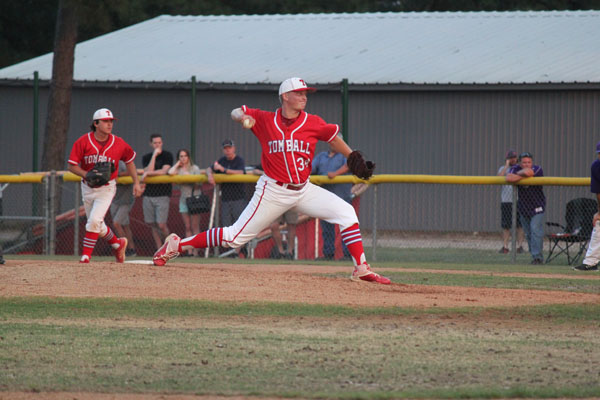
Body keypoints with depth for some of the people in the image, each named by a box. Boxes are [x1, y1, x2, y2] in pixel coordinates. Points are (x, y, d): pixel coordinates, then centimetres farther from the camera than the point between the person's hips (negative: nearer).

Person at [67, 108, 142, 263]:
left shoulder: (119, 144, -10)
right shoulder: (83, 142, -12)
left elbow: (129, 161, 9)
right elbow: (72, 166, -10)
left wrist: (136, 182, 6)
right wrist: (88, 175, -25)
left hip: (106, 188, -2)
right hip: (87, 187, 2)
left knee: (94, 220, -18)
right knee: (97, 226, 15)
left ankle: (86, 257, -11)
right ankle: (118, 243, 40)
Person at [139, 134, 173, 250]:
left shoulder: (167, 155, 0)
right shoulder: (146, 157, 10)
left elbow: (164, 171, -12)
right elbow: (148, 171, -7)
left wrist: (147, 173, -11)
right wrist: (154, 155, -10)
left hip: (163, 195, -4)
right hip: (148, 195, 4)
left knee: (161, 225, -12)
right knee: (153, 225, 5)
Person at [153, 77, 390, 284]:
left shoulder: (313, 124, -3)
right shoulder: (265, 120, -7)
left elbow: (333, 137, 14)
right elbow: (236, 113, 3)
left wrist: (355, 159, 10)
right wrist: (243, 117, -21)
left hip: (304, 191, 4)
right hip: (273, 192, -3)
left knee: (346, 213, -11)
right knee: (236, 236, -4)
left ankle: (361, 270, -6)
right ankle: (176, 245, 10)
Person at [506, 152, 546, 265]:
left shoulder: (537, 169, -14)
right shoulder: (516, 169, -7)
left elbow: (528, 172, -34)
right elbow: (509, 178, -27)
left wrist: (519, 173, -14)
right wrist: (523, 176, -24)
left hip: (537, 206, -4)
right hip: (523, 206, 4)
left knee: (535, 230, -16)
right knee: (528, 233, 8)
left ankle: (537, 256, -15)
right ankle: (535, 256, 18)